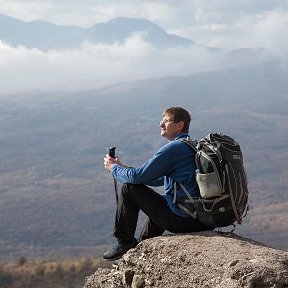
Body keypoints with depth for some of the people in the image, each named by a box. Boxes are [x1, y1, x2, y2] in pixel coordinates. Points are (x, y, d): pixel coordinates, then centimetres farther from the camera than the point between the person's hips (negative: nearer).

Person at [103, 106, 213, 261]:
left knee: (129, 189, -1)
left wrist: (114, 168, 8)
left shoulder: (173, 148, -12)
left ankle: (124, 243, 10)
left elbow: (137, 176, -12)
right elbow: (159, 179, 25)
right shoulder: (193, 147, 18)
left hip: (181, 220, -10)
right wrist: (123, 167, 21)